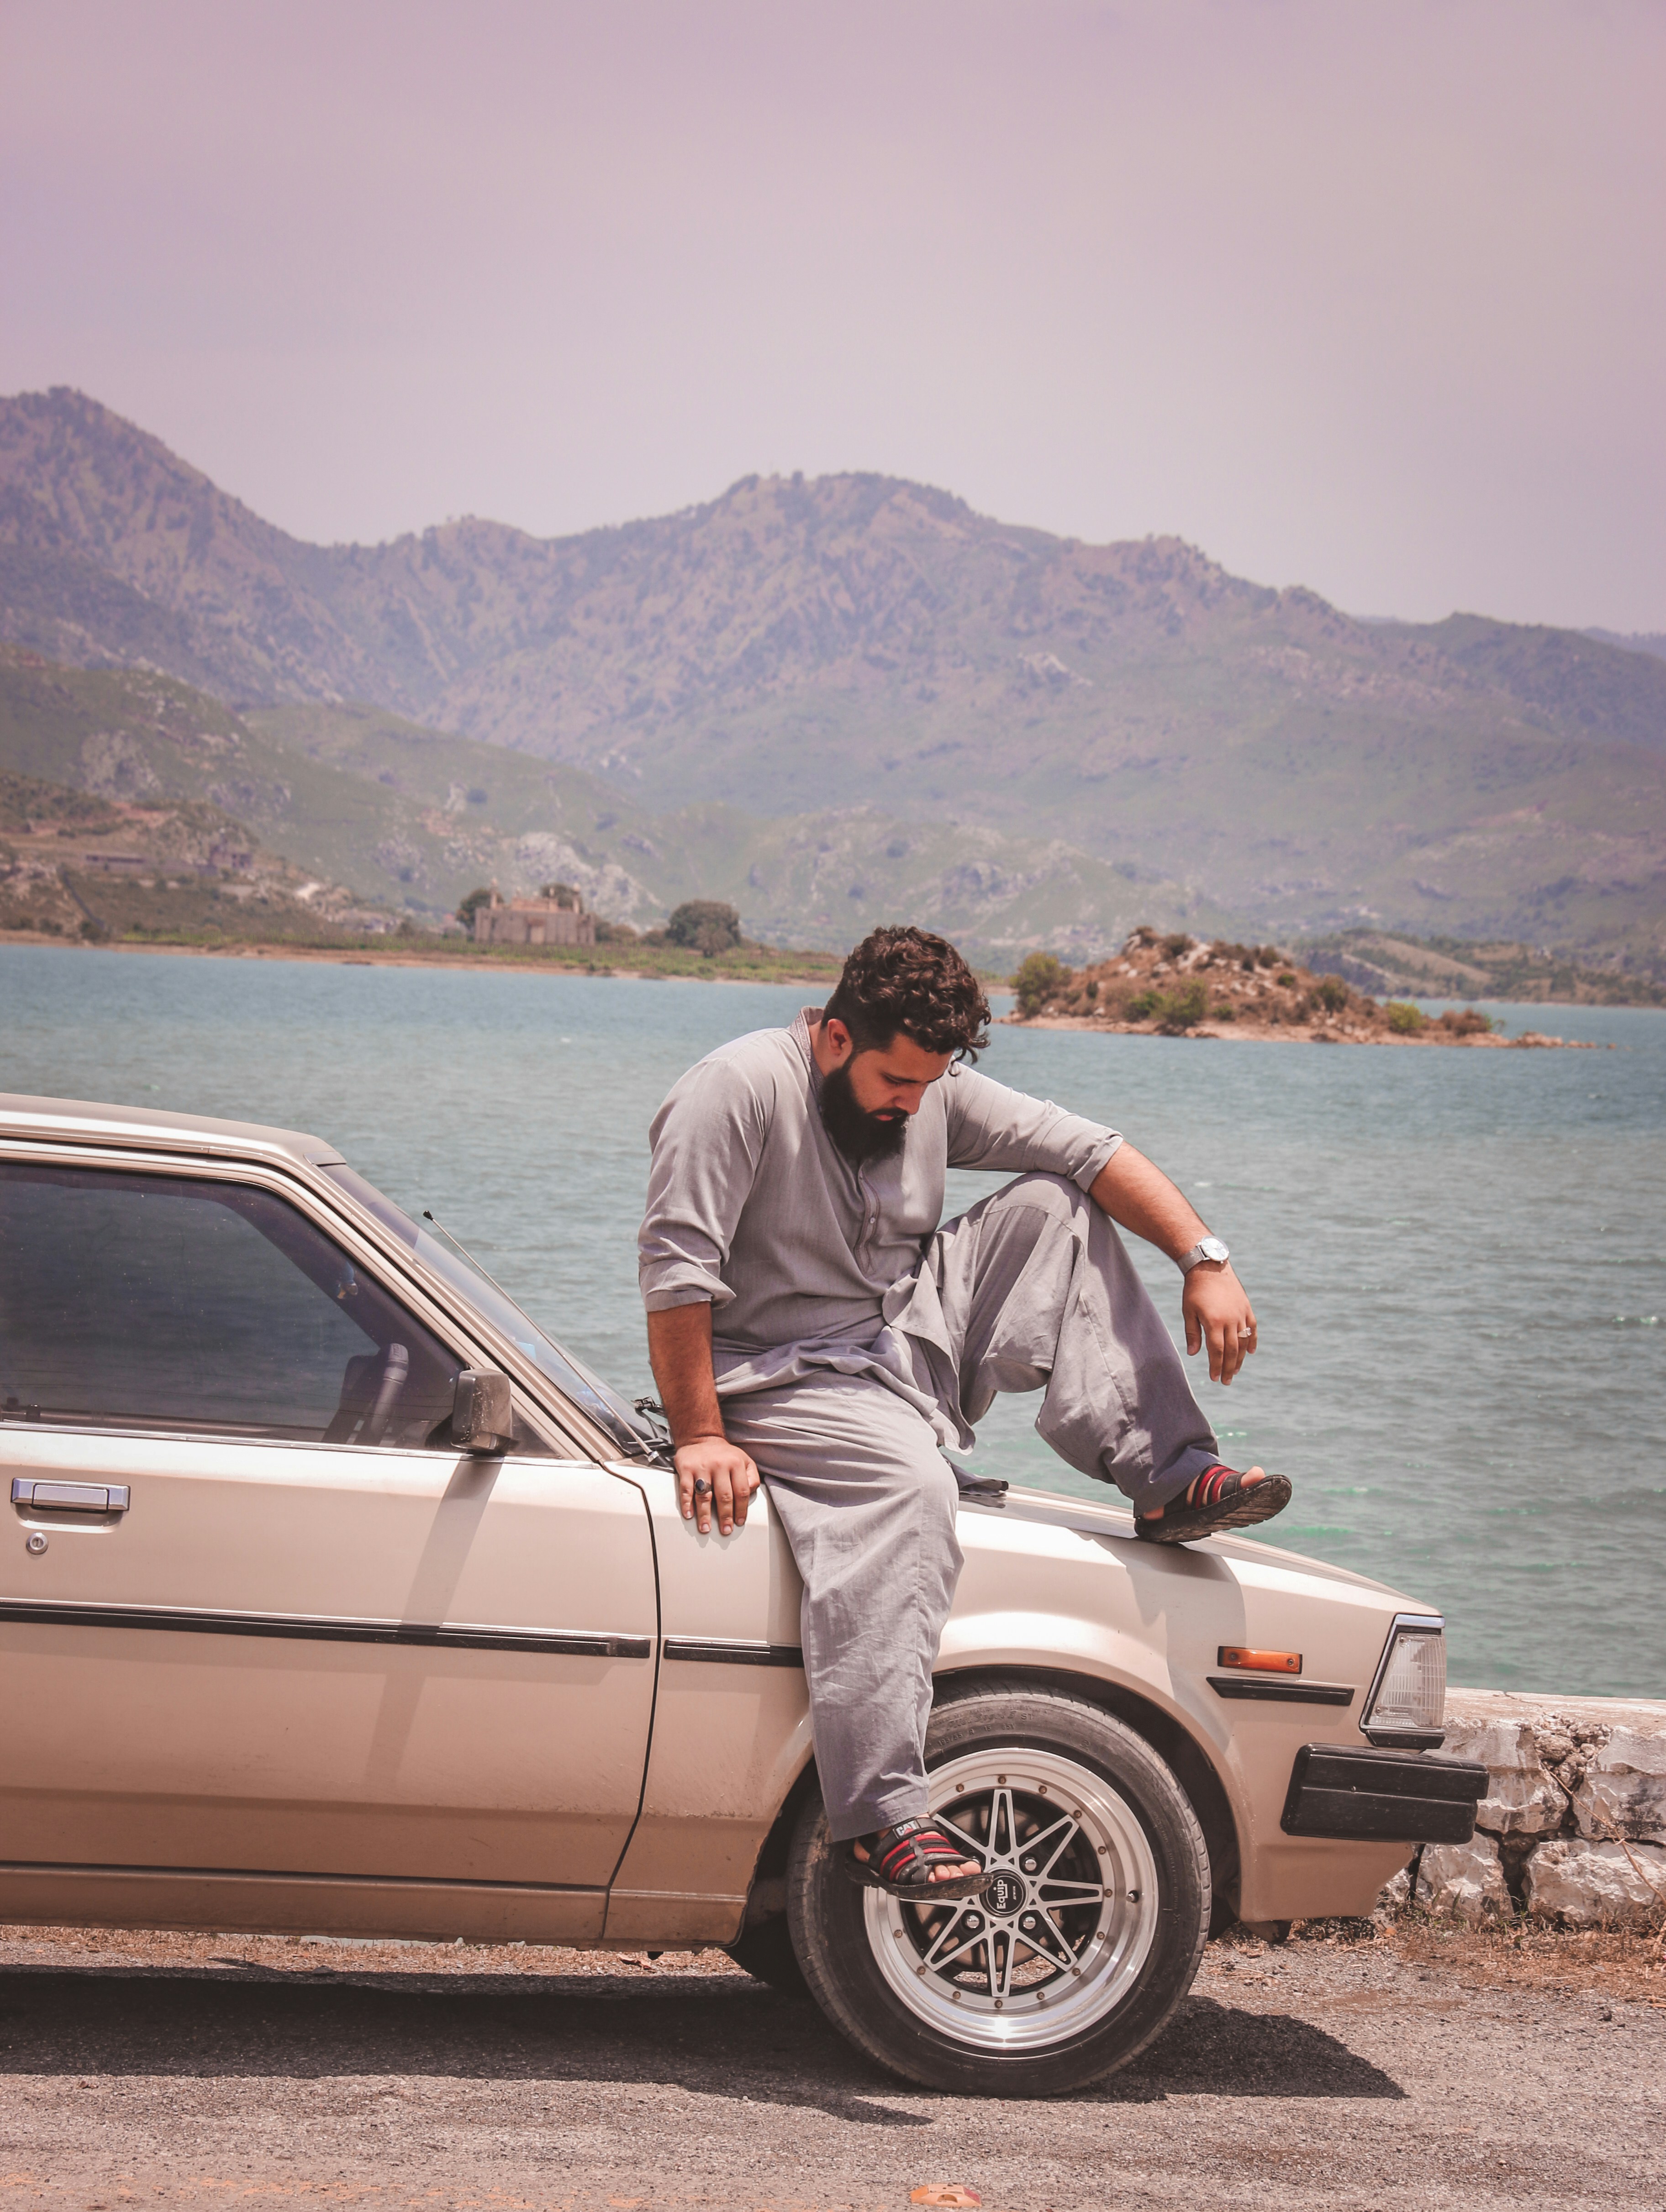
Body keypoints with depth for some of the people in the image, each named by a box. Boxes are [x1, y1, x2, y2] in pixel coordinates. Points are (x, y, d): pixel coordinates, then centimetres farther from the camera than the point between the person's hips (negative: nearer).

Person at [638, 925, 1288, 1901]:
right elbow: (676, 1271, -21)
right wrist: (701, 1439, -23)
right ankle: (882, 1817, -41)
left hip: (920, 1344, 7)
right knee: (911, 1488, -36)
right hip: (786, 1375, -7)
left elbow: (1094, 1152, 1)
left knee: (1052, 1205, -3)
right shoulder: (740, 1089, -17)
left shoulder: (934, 1090, 3)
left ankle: (1168, 1471, -10)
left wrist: (1206, 1261, -12)